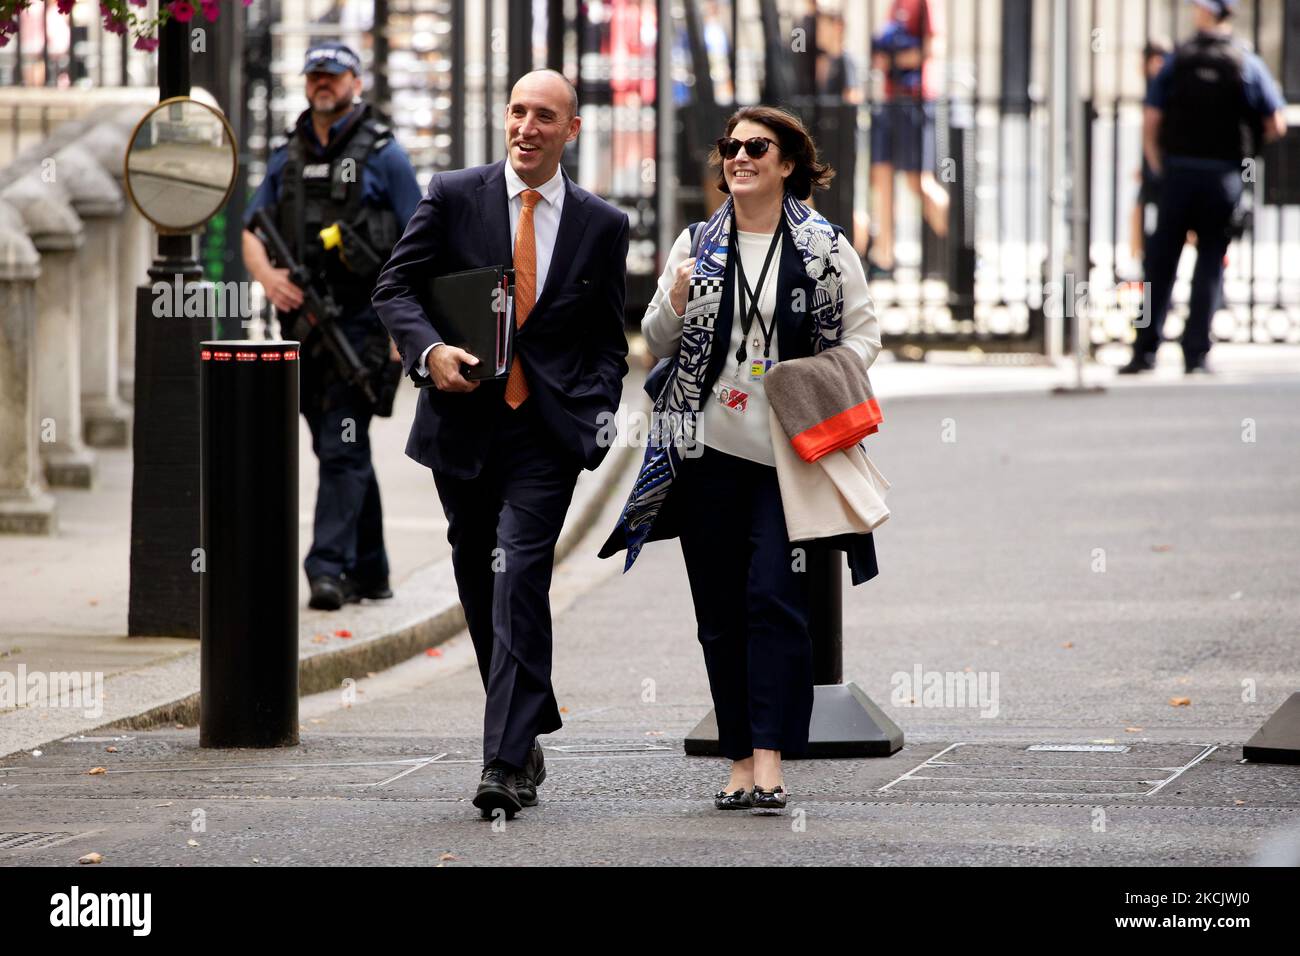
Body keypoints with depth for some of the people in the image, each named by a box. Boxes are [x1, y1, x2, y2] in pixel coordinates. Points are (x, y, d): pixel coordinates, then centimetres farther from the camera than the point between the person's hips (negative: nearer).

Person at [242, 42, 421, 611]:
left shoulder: (382, 154, -2)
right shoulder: (287, 158, 14)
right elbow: (251, 231, 15)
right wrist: (266, 274, -8)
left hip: (360, 322, -6)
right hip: (303, 323, 6)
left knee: (342, 449, -13)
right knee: (343, 453, 12)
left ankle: (328, 568, -18)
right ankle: (369, 572, 20)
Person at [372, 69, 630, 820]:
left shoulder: (602, 226, 5)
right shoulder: (454, 198, 2)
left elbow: (608, 336, 13)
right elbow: (395, 286, 4)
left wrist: (600, 409, -4)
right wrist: (429, 349, -14)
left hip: (547, 431, -2)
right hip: (464, 425, 2)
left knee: (520, 581, -15)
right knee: (479, 585, 10)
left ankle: (508, 763, -17)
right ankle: (527, 734, 26)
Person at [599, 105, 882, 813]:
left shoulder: (824, 249, 2)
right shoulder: (695, 245, 10)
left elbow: (862, 331, 7)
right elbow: (657, 344, 15)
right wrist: (675, 303, -6)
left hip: (788, 454, -3)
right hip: (708, 447, 3)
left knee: (775, 600, -12)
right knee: (721, 612, 4)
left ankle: (770, 765, -14)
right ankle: (740, 762, 11)